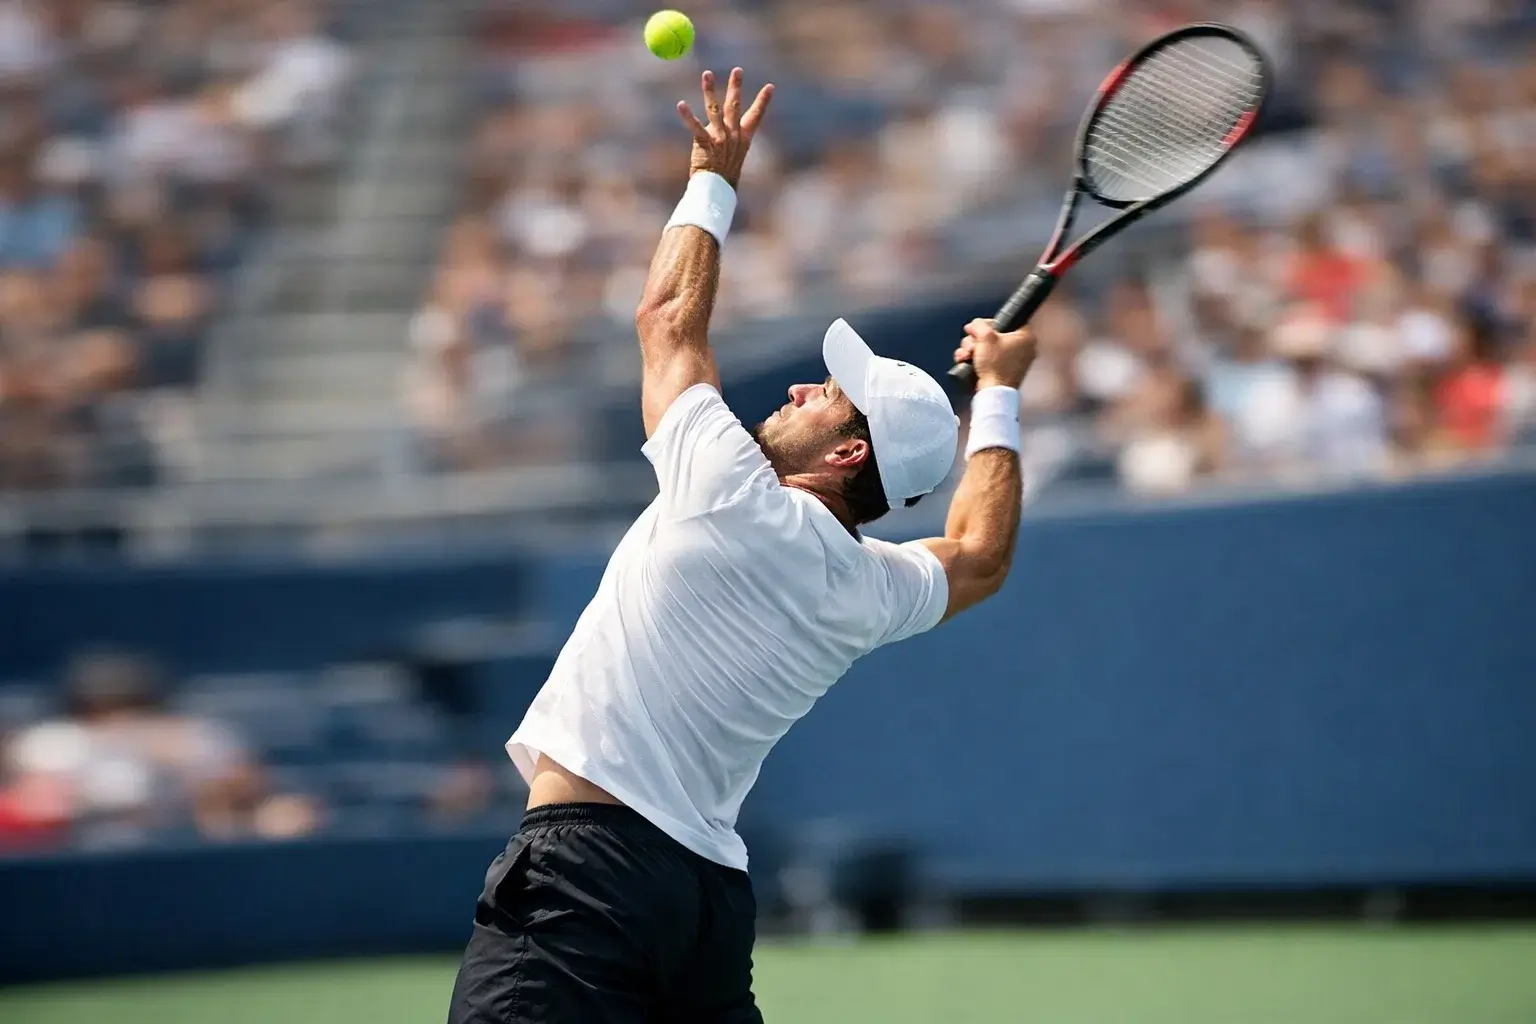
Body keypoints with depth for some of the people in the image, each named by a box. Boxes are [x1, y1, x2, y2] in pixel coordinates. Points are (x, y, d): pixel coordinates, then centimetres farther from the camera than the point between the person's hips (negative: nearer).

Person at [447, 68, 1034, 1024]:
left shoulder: (733, 496, -6)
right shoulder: (876, 588, 11)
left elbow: (668, 317, 9)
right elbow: (980, 557, 35)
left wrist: (713, 178, 23)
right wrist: (998, 393, 41)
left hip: (588, 851, -8)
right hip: (710, 888, 8)